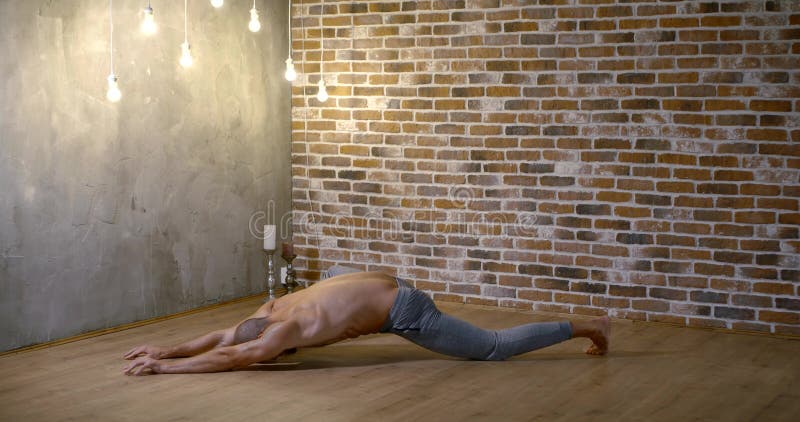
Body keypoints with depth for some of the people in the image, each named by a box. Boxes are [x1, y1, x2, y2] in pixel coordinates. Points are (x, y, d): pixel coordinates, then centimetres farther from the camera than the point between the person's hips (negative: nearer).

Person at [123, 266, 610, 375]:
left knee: (494, 348, 1)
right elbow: (221, 336, 11)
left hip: (402, 308, -9)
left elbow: (231, 358, -32)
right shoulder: (270, 311, 0)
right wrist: (168, 348, 3)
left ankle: (588, 326, 9)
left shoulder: (286, 328, -22)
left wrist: (165, 367, -28)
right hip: (383, 284, 9)